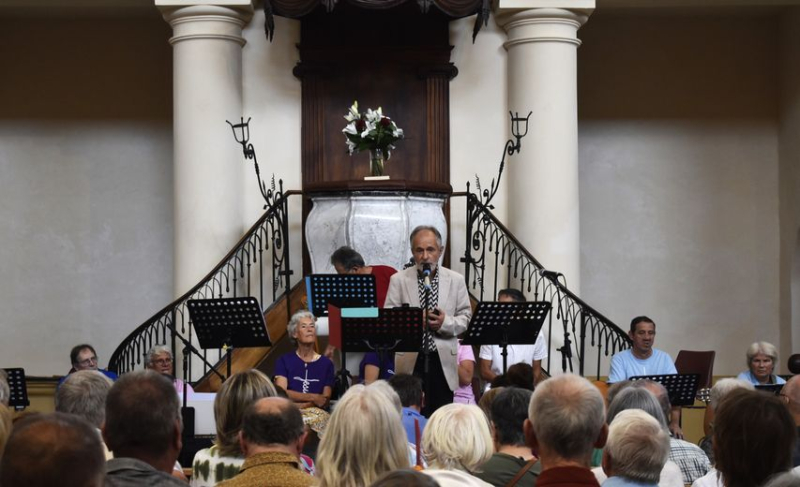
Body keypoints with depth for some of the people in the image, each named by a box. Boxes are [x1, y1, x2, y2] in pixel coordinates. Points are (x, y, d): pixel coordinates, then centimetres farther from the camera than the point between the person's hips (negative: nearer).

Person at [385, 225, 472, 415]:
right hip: (410, 360, -1)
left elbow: (465, 317, 6)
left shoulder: (456, 280, 7)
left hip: (443, 361, 1)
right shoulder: (399, 280, 4)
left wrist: (445, 323, -14)